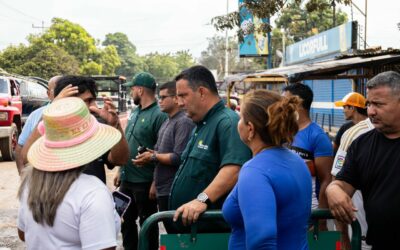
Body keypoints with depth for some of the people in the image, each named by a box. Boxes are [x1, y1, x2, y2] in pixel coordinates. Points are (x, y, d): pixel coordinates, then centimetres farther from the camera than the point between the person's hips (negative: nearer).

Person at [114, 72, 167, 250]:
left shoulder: (159, 115, -17)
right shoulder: (134, 112, 10)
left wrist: (156, 183, -19)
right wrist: (121, 170, 17)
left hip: (144, 182, -8)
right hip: (127, 179, 8)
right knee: (127, 221, 19)